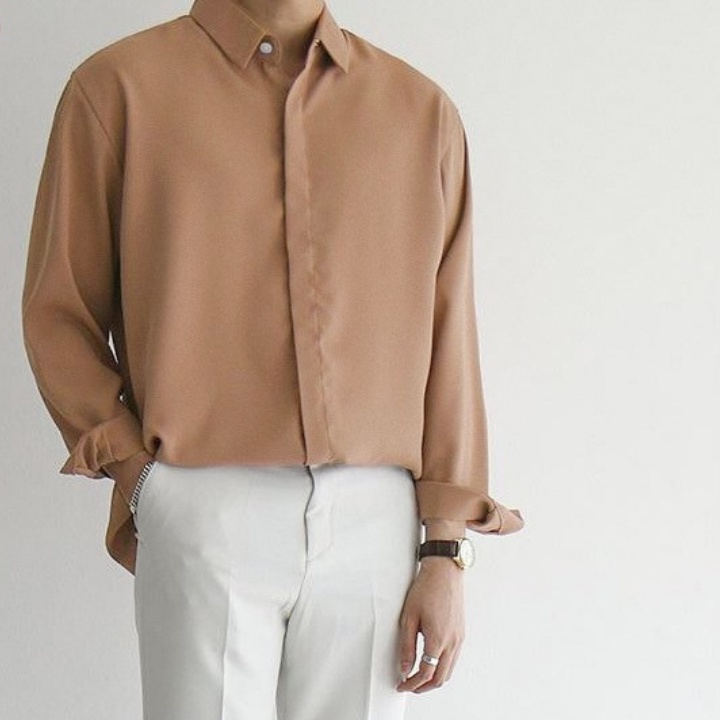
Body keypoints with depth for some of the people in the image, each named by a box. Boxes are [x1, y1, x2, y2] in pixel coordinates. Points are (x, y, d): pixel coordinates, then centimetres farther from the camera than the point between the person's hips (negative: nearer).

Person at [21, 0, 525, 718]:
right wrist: (137, 475, -4)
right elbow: (58, 315, 6)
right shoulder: (118, 87, 3)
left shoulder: (422, 112, 10)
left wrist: (446, 552, 4)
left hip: (376, 520, 3)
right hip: (204, 519, -2)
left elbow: (446, 339, 8)